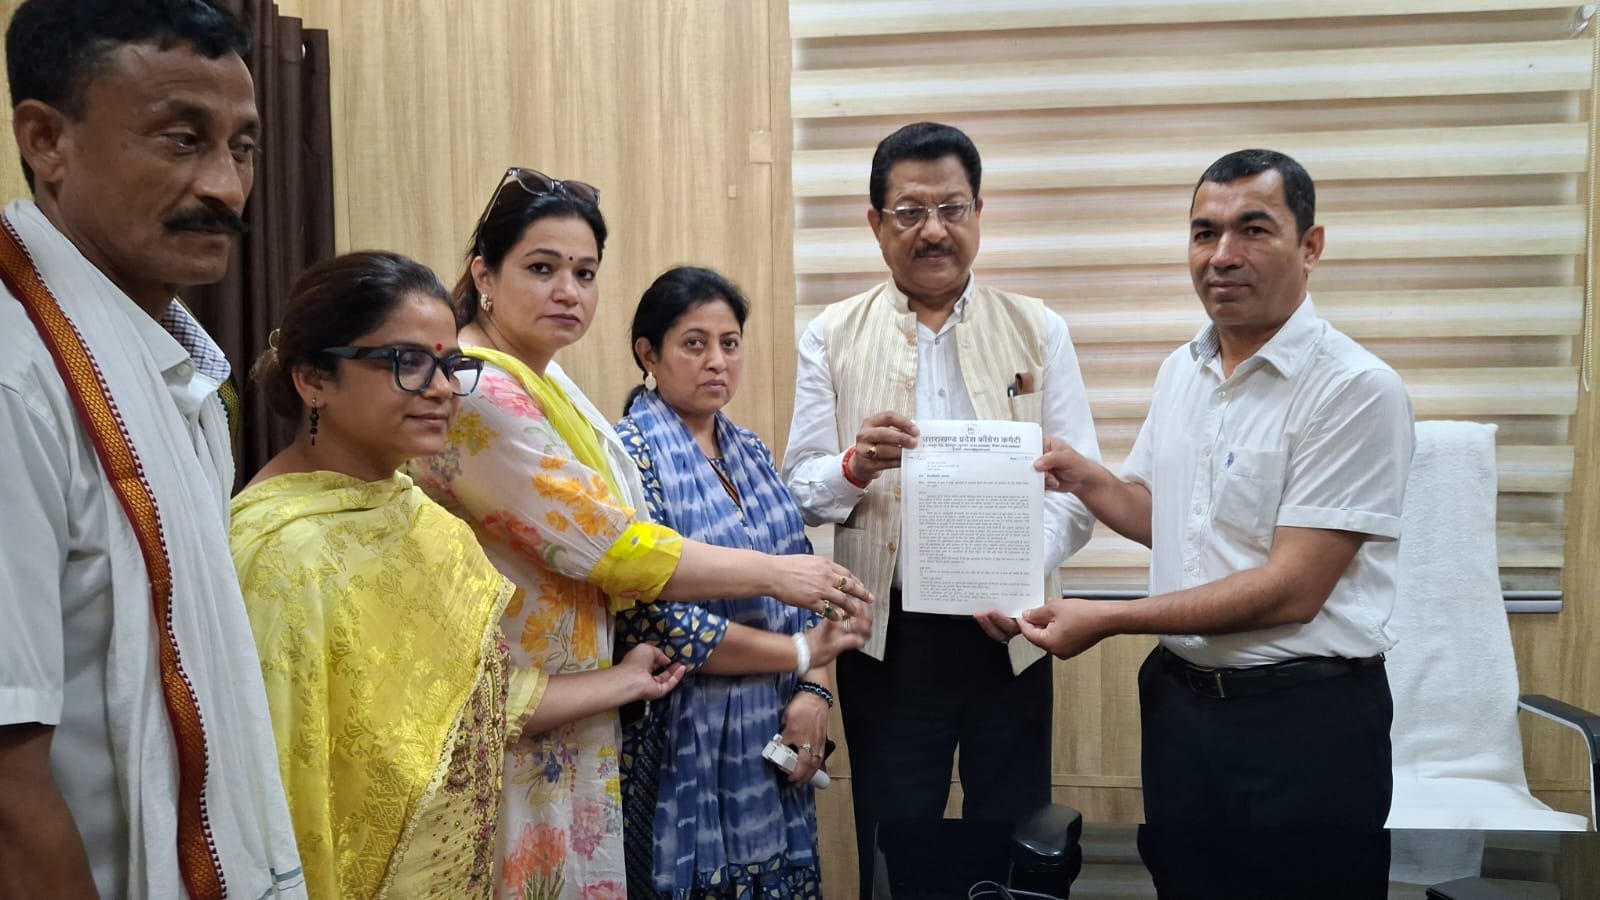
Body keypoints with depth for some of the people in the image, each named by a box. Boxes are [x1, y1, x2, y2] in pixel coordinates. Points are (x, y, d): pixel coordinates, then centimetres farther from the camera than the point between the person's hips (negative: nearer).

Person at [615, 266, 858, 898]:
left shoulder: (751, 451, 9)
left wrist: (814, 690, -7)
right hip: (683, 747, -6)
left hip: (776, 735, 6)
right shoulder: (629, 455, -12)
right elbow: (656, 622, -20)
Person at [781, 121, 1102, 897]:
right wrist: (855, 466, -22)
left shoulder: (1039, 332, 4)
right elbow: (799, 490, 0)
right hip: (886, 636, 0)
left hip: (1006, 633, 1)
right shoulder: (830, 337, 3)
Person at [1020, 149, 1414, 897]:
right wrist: (1084, 479, -2)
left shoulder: (1356, 388, -17)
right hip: (1178, 698, 6)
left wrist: (1106, 620, -19)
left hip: (1304, 720, -6)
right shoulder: (1180, 371, 6)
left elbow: (1292, 588, -21)